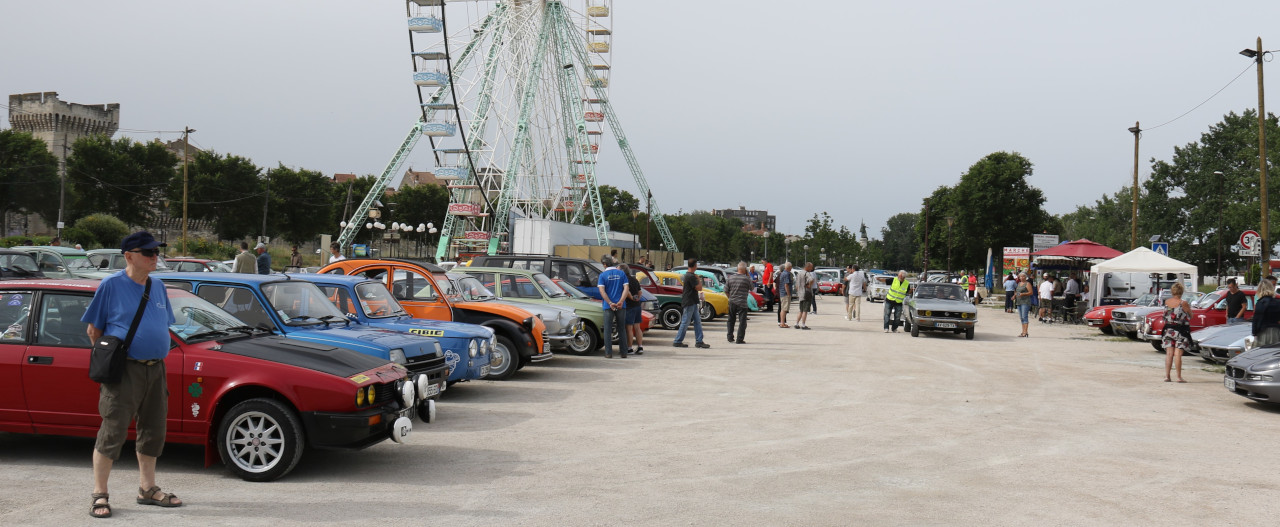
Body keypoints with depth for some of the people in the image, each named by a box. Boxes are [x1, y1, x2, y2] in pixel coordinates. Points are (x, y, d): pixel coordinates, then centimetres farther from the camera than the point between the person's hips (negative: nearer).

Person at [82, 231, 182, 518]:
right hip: (124, 370, -6)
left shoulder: (158, 286, 12)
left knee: (153, 430, 12)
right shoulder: (111, 285, -6)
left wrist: (157, 353, 11)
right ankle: (100, 495, 4)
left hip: (155, 368, 6)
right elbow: (93, 329, -1)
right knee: (113, 431, -4)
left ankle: (147, 489, 24)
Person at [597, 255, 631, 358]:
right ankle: (623, 352, 12)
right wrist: (621, 302, -12)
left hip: (608, 306, -2)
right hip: (621, 306, 2)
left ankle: (608, 353, 0)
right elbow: (626, 289, -5)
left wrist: (610, 303, -14)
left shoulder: (603, 275, -1)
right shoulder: (621, 273, 5)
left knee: (607, 330, 3)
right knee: (622, 329, 11)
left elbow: (602, 291, -11)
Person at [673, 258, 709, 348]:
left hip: (692, 303, 10)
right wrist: (699, 279, -6)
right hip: (689, 303, -10)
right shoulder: (691, 276, -19)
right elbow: (699, 288, -18)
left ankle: (699, 341, 11)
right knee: (685, 322, -4)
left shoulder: (687, 275, 13)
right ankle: (677, 341, 2)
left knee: (697, 321, 10)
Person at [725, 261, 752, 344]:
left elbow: (726, 291, 5)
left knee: (731, 321, 19)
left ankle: (730, 337, 22)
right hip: (742, 303, -4)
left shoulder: (730, 277, 1)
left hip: (732, 303, 4)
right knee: (742, 322, 2)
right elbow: (751, 288, 5)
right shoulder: (747, 279, -12)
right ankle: (739, 339, -2)